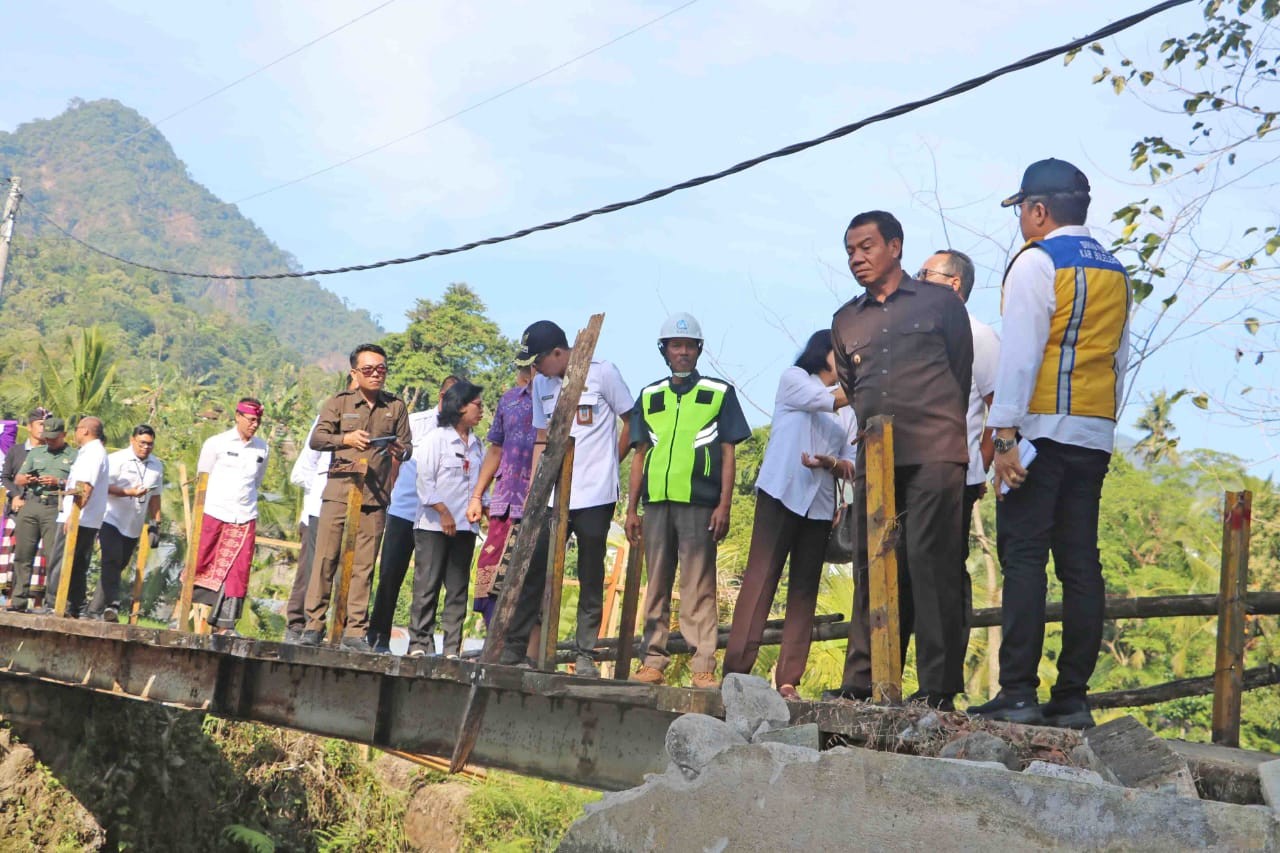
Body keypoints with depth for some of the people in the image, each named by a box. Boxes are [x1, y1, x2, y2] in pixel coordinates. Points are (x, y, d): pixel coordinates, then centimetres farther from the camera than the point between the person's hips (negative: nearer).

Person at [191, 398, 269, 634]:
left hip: (244, 519, 3)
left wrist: (246, 503, 12)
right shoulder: (216, 443, 2)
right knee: (201, 565, 0)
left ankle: (225, 623, 2)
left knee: (237, 571, -1)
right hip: (213, 514, -3)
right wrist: (201, 512, 5)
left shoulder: (262, 449, 11)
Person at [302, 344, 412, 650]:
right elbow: (316, 439, -2)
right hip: (338, 492, -1)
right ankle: (314, 624, 5)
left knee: (363, 565, 1)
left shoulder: (396, 407, 12)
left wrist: (400, 451, -13)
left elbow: (407, 447, 11)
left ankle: (355, 631, 5)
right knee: (326, 558, -2)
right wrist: (345, 439, -20)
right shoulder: (339, 402, 6)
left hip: (375, 498, 1)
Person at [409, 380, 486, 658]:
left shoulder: (476, 445, 14)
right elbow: (425, 481, -8)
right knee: (427, 586, -3)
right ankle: (420, 643, 4)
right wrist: (444, 513, -13)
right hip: (434, 526, -5)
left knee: (458, 589, 4)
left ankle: (452, 647, 6)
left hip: (465, 527, 5)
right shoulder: (436, 439, -3)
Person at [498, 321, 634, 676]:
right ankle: (514, 647, 10)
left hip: (595, 497, -5)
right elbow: (541, 440, 16)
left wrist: (608, 465, 4)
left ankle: (585, 655, 8)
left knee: (591, 578, 2)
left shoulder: (602, 372, -6)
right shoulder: (541, 383, 11)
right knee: (534, 570, 3)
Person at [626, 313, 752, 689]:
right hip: (656, 503, 4)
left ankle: (704, 667, -5)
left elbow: (728, 453, 4)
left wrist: (724, 505, -6)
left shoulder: (719, 393, 7)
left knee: (699, 589, -5)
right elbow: (640, 454, 16)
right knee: (656, 587, 7)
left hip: (699, 504, -4)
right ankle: (653, 661, 11)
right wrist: (632, 508, 10)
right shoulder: (649, 396, 16)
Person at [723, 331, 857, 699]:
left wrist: (831, 463, -11)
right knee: (760, 577, -12)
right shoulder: (793, 379, 9)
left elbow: (850, 468, 10)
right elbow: (832, 399, -10)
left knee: (805, 590, -1)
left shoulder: (849, 411, 20)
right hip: (781, 493, -5)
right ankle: (736, 667, -14)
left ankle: (788, 679, -2)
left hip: (820, 505, 5)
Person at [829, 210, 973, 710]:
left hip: (933, 454, -4)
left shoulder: (940, 303, 9)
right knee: (872, 570, 5)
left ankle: (939, 688, -6)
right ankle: (862, 684, 10)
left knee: (932, 565, -8)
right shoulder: (845, 321, 18)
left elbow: (963, 373, 12)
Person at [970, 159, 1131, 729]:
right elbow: (1121, 361, 18)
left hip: (1043, 426, -7)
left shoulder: (1036, 262, -5)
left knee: (1023, 558, -7)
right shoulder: (1115, 272, 18)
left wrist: (1005, 432, -14)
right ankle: (1073, 698, 7)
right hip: (1095, 435, 7)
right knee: (1080, 563, 5)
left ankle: (1018, 692, -10)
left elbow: (1020, 352, -13)